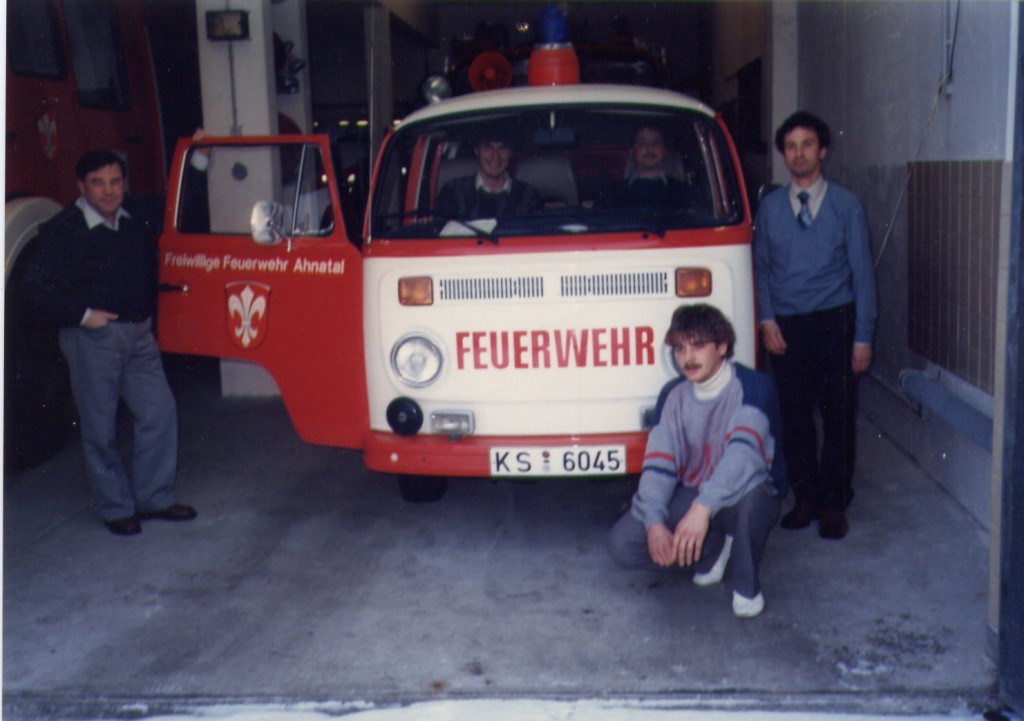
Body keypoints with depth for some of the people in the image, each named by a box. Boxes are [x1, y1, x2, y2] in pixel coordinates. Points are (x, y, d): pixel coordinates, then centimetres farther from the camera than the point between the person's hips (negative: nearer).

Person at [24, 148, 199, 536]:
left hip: (139, 333, 6)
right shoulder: (64, 229, -11)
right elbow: (40, 282, -11)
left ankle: (154, 497, 19)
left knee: (160, 411, 4)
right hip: (92, 339, -5)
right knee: (101, 427, 4)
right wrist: (81, 315, -13)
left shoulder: (138, 215, 6)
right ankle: (116, 508, 17)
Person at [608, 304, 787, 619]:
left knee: (752, 492, -41)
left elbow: (745, 451, -36)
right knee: (622, 544, -16)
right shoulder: (673, 395, -3)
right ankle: (714, 545, 9)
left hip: (736, 499, -4)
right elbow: (658, 463, -11)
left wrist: (704, 507, -51)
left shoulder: (752, 387, -18)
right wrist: (654, 522, -29)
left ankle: (747, 583, -12)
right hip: (691, 496, 4)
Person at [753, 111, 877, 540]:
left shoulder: (845, 206, 3)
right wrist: (767, 320, -1)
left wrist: (863, 336, -4)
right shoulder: (770, 207, 8)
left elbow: (862, 271, 2)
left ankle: (834, 504, 12)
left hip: (834, 321, -2)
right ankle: (805, 497, 20)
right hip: (786, 325, 2)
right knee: (794, 416, 6)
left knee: (838, 415, 0)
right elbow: (761, 268, 12)